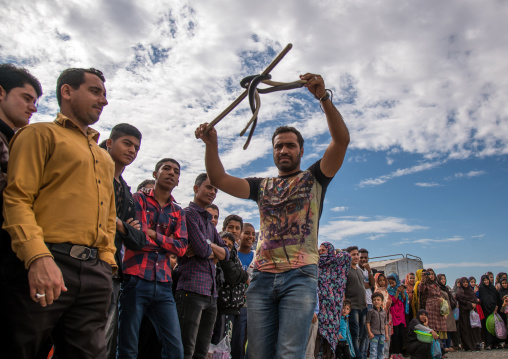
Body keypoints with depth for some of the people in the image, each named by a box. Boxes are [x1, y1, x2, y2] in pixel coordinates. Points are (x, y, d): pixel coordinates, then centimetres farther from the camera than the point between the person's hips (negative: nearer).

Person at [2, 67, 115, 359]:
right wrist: (38, 257, -19)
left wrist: (107, 258, 11)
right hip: (46, 265, -6)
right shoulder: (42, 134, 6)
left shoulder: (105, 158, 25)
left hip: (96, 272, 6)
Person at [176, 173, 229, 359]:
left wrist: (208, 246, -4)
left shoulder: (210, 223, 22)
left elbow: (226, 254, 13)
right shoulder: (188, 214, -4)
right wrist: (213, 252, 7)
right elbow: (203, 250, -14)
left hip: (211, 293, 8)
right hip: (192, 291, -8)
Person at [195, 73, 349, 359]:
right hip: (262, 276, 4)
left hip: (300, 275, -3)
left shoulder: (313, 179, 12)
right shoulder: (263, 186, 21)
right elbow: (220, 180, 11)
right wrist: (212, 145, -3)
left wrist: (324, 98, -12)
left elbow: (342, 140, -2)